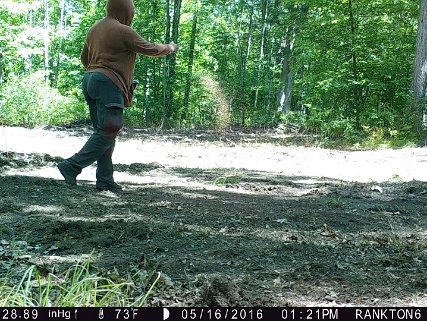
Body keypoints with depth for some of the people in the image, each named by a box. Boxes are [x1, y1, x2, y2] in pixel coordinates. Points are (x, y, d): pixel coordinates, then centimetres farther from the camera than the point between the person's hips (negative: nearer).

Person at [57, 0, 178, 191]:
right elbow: (150, 49, -2)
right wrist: (169, 48, 16)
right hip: (108, 84, -9)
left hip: (90, 81, 9)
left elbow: (84, 58, 24)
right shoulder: (123, 31, -9)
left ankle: (104, 180, 7)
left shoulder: (95, 29, 16)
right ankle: (72, 166, -15)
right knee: (107, 132, -8)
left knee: (103, 131, 9)